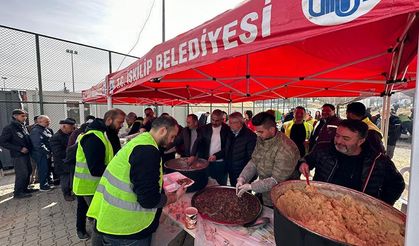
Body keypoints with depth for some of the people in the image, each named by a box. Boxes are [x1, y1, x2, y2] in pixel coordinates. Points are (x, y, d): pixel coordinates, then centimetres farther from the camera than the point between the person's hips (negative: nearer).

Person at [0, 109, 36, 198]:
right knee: (22, 174, -6)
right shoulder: (9, 128, -11)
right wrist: (20, 149, -17)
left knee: (28, 171, 14)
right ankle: (18, 192, 9)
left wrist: (29, 148, 5)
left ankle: (24, 189, 28)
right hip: (17, 155, -8)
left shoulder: (23, 126, 10)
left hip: (26, 154, 8)